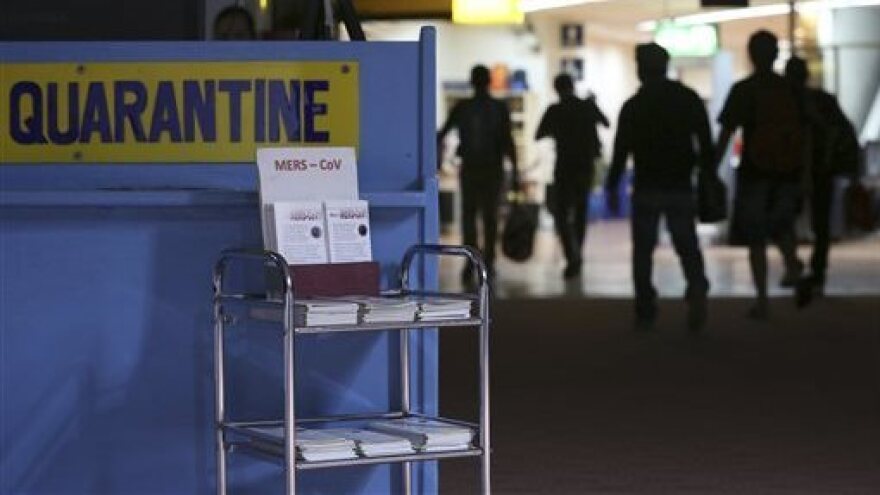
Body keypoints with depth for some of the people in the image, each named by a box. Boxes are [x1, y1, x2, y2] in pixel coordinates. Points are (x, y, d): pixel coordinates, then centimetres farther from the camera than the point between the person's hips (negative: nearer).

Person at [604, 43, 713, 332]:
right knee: (687, 246, 7)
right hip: (681, 188, 1)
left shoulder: (633, 106, -2)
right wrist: (708, 175, 10)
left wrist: (611, 188, 6)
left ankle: (645, 312, 4)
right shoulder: (689, 99, 2)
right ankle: (697, 289, -22)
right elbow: (706, 143, 1)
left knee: (643, 251, 8)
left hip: (646, 189, -1)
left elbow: (621, 151, -2)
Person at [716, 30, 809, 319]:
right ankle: (793, 266, 0)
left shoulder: (742, 90, -7)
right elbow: (805, 133, 5)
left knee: (755, 238, 6)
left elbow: (726, 134, -10)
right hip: (788, 173, 3)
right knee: (780, 224, 26)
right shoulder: (791, 89, 3)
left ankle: (762, 301, 5)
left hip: (754, 173, -3)